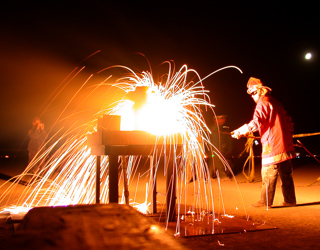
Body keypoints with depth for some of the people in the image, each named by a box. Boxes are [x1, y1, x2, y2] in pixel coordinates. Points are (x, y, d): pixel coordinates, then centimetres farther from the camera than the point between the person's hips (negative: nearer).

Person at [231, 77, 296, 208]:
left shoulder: (262, 102, -7)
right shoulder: (276, 102, 19)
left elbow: (256, 122, -19)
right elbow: (288, 120, 24)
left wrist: (239, 132, -16)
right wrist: (289, 134, 30)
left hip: (272, 145, -8)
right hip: (285, 144, 9)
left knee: (268, 174, -4)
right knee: (286, 174, 11)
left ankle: (266, 201, 0)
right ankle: (290, 200, 16)